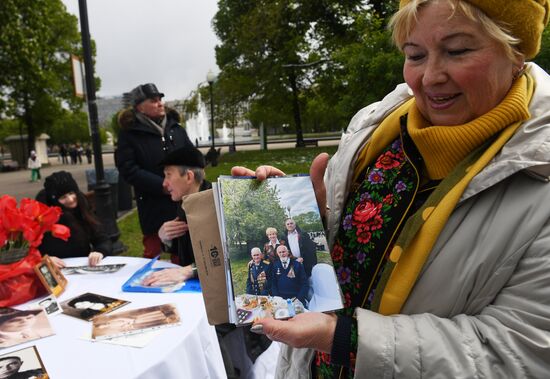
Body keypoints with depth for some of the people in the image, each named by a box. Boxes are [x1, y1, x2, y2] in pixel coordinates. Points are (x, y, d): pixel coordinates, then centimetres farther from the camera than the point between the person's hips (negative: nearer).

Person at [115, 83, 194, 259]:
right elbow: (129, 170, -12)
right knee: (153, 252, 6)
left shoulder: (176, 128, 9)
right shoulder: (130, 134, -4)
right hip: (154, 207, -4)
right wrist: (163, 186, -19)